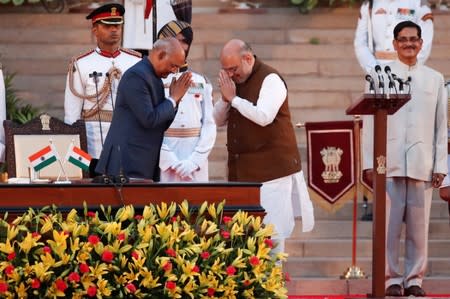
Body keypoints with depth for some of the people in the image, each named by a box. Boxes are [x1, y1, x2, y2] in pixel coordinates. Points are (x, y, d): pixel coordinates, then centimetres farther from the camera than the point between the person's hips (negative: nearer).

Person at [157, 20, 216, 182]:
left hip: (197, 166, 3)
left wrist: (194, 161, -4)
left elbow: (209, 125, 9)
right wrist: (170, 161, -11)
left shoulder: (201, 82, 13)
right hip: (163, 162, -3)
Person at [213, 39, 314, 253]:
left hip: (272, 169, -7)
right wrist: (225, 98, -3)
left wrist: (233, 98, -14)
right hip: (242, 171, 7)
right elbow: (218, 120, 15)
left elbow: (263, 116, -23)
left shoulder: (270, 79, -8)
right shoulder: (235, 81, 15)